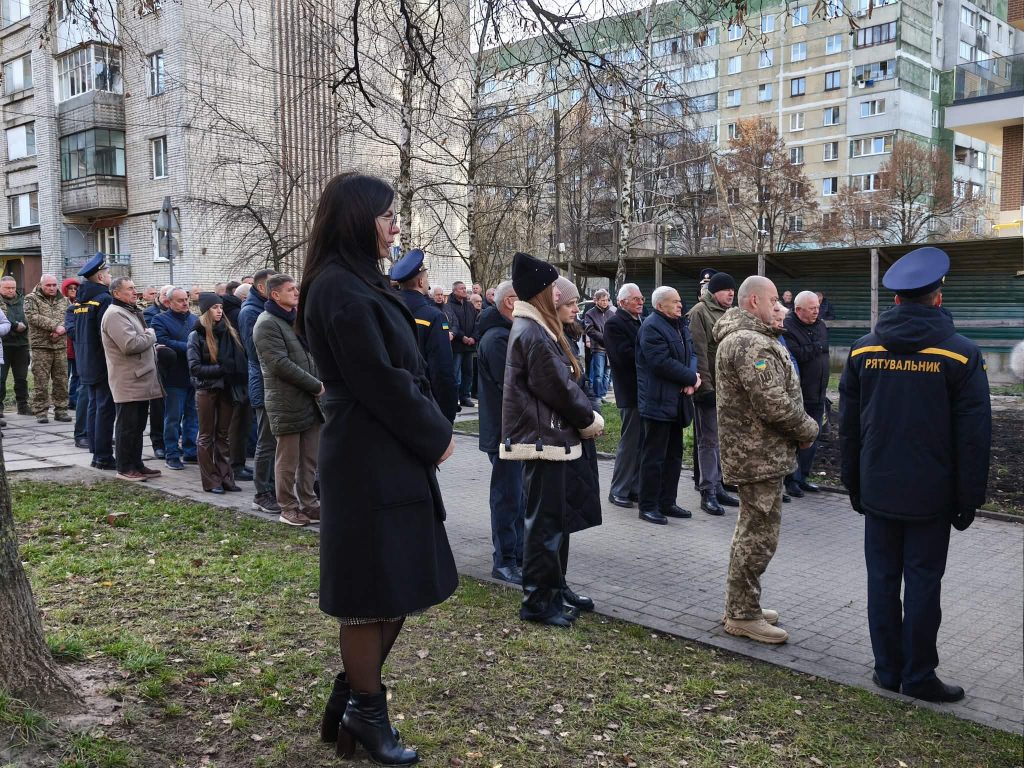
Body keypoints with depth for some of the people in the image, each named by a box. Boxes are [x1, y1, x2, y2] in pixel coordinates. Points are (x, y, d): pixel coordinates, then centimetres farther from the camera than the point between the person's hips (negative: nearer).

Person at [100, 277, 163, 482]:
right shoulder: (115, 314, -15)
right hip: (128, 382, -10)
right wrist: (150, 336, -10)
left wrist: (152, 346, 12)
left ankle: (137, 465, 23)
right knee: (127, 425, -2)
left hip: (140, 379, 10)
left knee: (138, 425, 15)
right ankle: (124, 468, 7)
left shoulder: (130, 311, 19)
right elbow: (130, 345, -25)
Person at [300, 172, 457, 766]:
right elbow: (380, 381, -20)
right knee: (375, 593, 3)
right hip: (371, 461, -10)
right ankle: (366, 713, 20)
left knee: (397, 589, 16)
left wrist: (431, 431, 4)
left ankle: (354, 698, 29)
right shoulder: (341, 289, -16)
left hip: (392, 454, 10)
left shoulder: (360, 282, 15)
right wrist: (437, 434, -9)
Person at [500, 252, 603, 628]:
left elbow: (563, 380, 16)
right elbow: (559, 388, -19)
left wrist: (585, 416, 7)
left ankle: (552, 591, 26)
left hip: (544, 435, 11)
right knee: (544, 521, -3)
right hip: (543, 438, -11)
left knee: (550, 518, 16)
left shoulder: (532, 328, 15)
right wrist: (591, 419, -5)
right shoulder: (533, 333, -18)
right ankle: (538, 601, 7)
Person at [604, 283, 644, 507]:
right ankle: (618, 491, 7)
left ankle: (635, 488, 20)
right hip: (631, 390, -8)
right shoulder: (615, 323, -11)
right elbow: (625, 355, -21)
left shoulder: (641, 321, 15)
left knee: (641, 442, 12)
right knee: (629, 442, -3)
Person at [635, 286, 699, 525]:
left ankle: (667, 503, 23)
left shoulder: (680, 325, 15)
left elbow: (691, 353, 11)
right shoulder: (651, 327, -14)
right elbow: (662, 362, -22)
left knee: (674, 455, 14)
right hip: (658, 401, -9)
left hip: (677, 401, 9)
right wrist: (691, 378, -13)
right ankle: (648, 506, 5)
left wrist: (692, 377, -9)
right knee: (654, 456, -3)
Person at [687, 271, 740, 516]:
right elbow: (698, 353, -16)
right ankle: (708, 492, 3)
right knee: (709, 440, -3)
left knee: (720, 439, 13)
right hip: (708, 388, -8)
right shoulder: (699, 312, -10)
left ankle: (717, 486, 23)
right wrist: (705, 386, -19)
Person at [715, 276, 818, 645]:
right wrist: (808, 429, -9)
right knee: (759, 535, -3)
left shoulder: (737, 338, 16)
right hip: (761, 455, -11)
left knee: (751, 529, 20)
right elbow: (774, 403, -25)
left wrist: (801, 426, 10)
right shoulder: (752, 344, -21)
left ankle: (741, 606, 31)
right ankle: (742, 615, 8)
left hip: (751, 451, 11)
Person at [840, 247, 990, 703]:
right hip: (931, 494, -2)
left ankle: (887, 670, 20)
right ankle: (918, 678, 15)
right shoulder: (961, 354, -9)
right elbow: (973, 436, -8)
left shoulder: (862, 350, 0)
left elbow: (848, 426, 6)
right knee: (922, 584, 6)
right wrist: (969, 499, 0)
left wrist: (853, 485, 14)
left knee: (882, 580, 11)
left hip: (878, 490, 3)